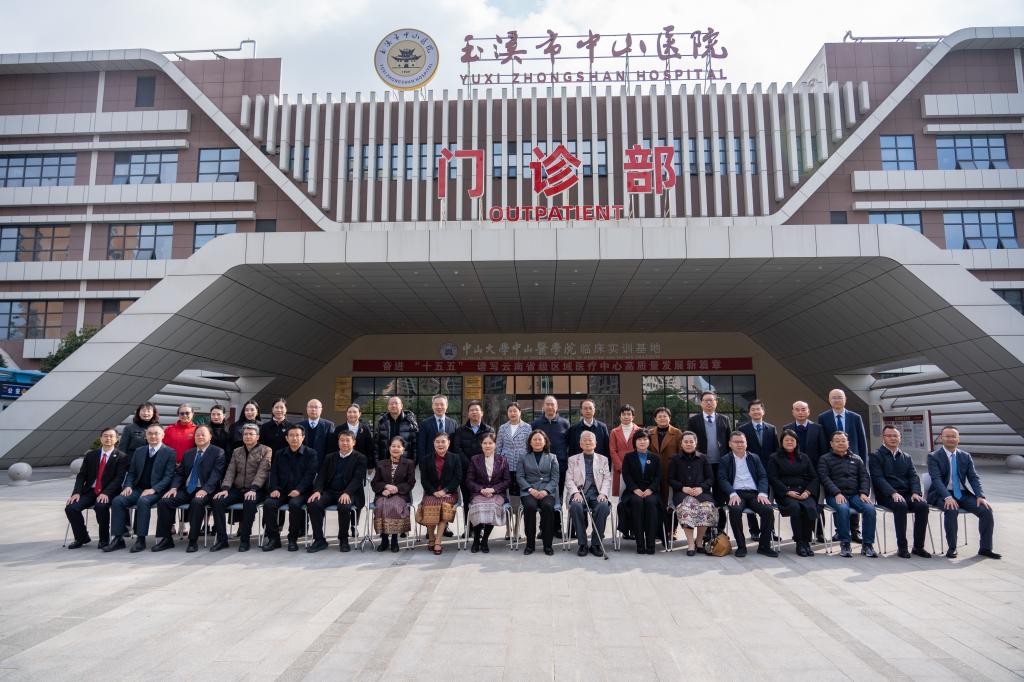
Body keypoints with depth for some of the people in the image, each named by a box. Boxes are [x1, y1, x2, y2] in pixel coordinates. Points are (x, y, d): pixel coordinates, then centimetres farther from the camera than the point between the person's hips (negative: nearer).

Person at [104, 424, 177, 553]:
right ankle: (118, 539, -16)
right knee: (117, 501, -21)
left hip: (156, 491, -5)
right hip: (138, 489, 5)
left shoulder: (170, 453, 1)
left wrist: (153, 489, -19)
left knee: (143, 501, -34)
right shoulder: (139, 451, 18)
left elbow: (169, 476, -6)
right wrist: (128, 486, -2)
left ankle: (141, 539, -28)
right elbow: (131, 472, 19)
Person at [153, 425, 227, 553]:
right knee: (163, 501, -17)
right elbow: (179, 473, 18)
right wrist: (174, 487, -3)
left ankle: (193, 541, -26)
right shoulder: (188, 453, 21)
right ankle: (165, 539, -7)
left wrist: (205, 490, -24)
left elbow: (216, 474, -10)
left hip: (204, 491, -6)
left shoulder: (218, 452, 2)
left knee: (197, 502, -37)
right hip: (186, 490, 6)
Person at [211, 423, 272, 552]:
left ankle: (244, 539, -22)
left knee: (249, 502, -36)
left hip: (256, 491, -5)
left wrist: (253, 489, -26)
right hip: (237, 489, 5)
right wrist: (225, 488, -9)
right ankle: (221, 539, -13)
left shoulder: (266, 451, 1)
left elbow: (262, 472, -11)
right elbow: (230, 472, 9)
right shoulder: (236, 452, 19)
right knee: (218, 501, -21)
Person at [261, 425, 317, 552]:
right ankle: (273, 538, -12)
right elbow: (274, 473, 12)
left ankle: (293, 539, -17)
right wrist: (275, 489, -7)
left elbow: (310, 474, -5)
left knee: (294, 504, -34)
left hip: (301, 492, -3)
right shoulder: (279, 454, 19)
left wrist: (298, 490, -18)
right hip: (282, 491, 4)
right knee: (268, 503, -25)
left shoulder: (310, 453, 6)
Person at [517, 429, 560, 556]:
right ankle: (530, 543, -20)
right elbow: (520, 476, 7)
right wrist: (530, 489, -11)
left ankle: (548, 544, -22)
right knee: (530, 506, -33)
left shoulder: (552, 457, 16)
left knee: (548, 506, -33)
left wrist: (546, 491, -12)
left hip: (547, 491, 0)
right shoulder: (524, 458, 17)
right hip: (529, 491, 0)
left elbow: (555, 478, 6)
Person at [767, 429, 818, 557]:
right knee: (795, 507, -34)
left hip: (804, 493, 3)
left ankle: (806, 541, -19)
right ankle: (799, 543, -24)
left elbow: (814, 477, 14)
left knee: (810, 508, -30)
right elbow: (773, 478, 0)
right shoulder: (774, 458, 11)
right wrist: (788, 492, -13)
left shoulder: (804, 457, 21)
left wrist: (808, 491, -5)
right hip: (785, 494, -2)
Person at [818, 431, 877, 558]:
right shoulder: (825, 459, 10)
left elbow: (864, 477, 13)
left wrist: (864, 493, -6)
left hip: (855, 494, 3)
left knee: (870, 508, -27)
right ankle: (844, 544, -23)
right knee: (843, 509, -35)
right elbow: (825, 478, -3)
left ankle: (867, 544, -17)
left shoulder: (856, 459, 22)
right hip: (835, 496, -3)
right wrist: (837, 493, -18)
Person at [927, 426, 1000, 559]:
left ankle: (985, 548, -3)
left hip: (963, 494, 5)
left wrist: (980, 496, -14)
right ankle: (952, 548, -20)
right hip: (942, 495, -5)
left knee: (986, 510, -18)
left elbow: (973, 478, 3)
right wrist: (947, 497, -30)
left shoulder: (966, 457, 11)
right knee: (952, 510, -34)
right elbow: (936, 479, -15)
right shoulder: (934, 457, -4)